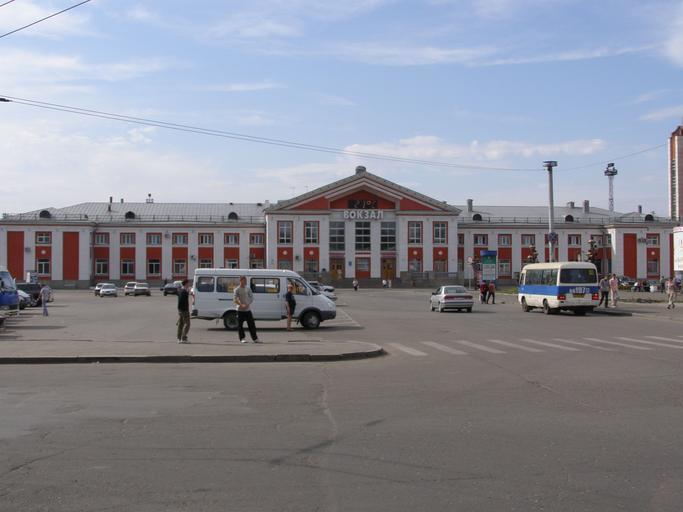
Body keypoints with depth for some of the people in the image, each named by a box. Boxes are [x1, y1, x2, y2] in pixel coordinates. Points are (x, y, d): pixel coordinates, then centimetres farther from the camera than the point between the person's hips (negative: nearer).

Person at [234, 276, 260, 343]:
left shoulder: (248, 288, 9)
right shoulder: (237, 289, -5)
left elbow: (251, 297, 9)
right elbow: (235, 300, -11)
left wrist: (248, 304, -8)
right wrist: (241, 305, -24)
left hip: (248, 309, 4)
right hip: (240, 310, -4)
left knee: (251, 324, 3)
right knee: (240, 325, 0)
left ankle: (255, 338, 7)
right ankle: (242, 338, 10)